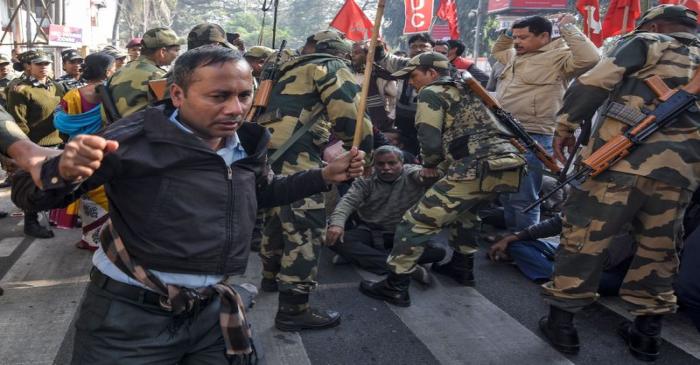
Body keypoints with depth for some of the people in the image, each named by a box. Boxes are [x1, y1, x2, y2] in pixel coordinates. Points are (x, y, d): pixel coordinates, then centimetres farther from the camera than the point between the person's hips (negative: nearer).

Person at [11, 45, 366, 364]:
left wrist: (325, 176, 11)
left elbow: (263, 193, 20)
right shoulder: (137, 137, -19)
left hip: (211, 312, 5)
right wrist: (63, 170, -38)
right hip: (130, 316, -5)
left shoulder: (247, 145, -1)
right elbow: (29, 194, -15)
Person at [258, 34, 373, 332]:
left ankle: (272, 276, 42)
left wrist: (326, 147, 30)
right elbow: (348, 113, -12)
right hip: (293, 157, -10)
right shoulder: (333, 67, 3)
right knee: (306, 227, -6)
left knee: (278, 215, 25)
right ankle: (293, 308, -4)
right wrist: (363, 147, 4)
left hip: (267, 150, 10)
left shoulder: (293, 70, 29)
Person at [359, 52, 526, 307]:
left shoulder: (431, 93, 5)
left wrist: (429, 165, 12)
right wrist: (442, 164, 28)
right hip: (509, 164, 9)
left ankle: (395, 287, 3)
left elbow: (431, 142, -7)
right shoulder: (465, 91, 31)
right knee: (464, 208, 36)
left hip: (479, 169, -9)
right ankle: (462, 267, 42)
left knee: (417, 221, -2)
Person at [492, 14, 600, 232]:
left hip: (531, 139, -9)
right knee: (504, 194, 18)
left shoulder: (559, 56, -8)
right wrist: (508, 32, 19)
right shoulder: (517, 56, 17)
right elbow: (497, 51, 37)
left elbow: (590, 58, -26)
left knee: (522, 199, -5)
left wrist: (567, 27, -17)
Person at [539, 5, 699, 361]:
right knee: (657, 250, 16)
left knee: (582, 237, 3)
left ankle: (561, 322, 8)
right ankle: (647, 332, 24)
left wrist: (565, 125, 5)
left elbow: (594, 83, -1)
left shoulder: (647, 43, 9)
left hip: (622, 158, -5)